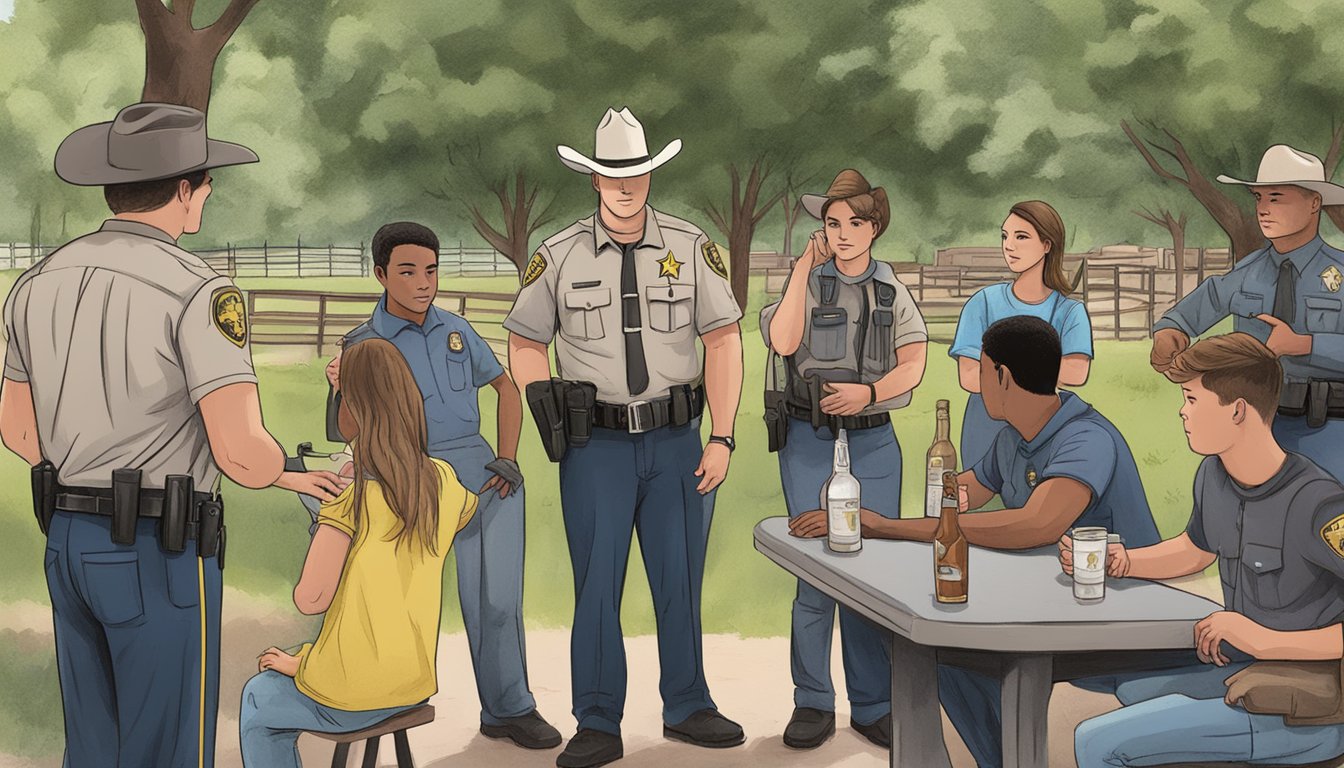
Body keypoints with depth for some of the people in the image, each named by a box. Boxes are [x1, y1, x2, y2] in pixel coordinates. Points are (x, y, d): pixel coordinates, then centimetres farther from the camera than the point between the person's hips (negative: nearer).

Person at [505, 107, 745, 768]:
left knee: (680, 580, 9)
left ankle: (686, 708, 25)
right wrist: (548, 407, -6)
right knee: (597, 583, 2)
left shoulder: (691, 248, 1)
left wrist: (721, 440, -5)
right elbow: (525, 343, 11)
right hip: (597, 446, -1)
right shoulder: (559, 256, 1)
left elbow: (723, 342, 1)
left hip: (677, 440, 1)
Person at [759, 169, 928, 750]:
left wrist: (869, 392, -13)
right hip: (810, 441, -2)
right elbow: (782, 342, -13)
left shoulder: (893, 291, 11)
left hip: (874, 441, 2)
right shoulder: (809, 282, 5)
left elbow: (913, 364, 3)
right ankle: (813, 703, 8)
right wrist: (804, 268, -10)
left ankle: (873, 706, 11)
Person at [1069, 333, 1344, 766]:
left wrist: (1268, 641, -29)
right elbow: (1195, 552, 22)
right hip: (1238, 668, 9)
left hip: (1306, 715, -9)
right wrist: (1119, 562, 4)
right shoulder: (1213, 475, 1)